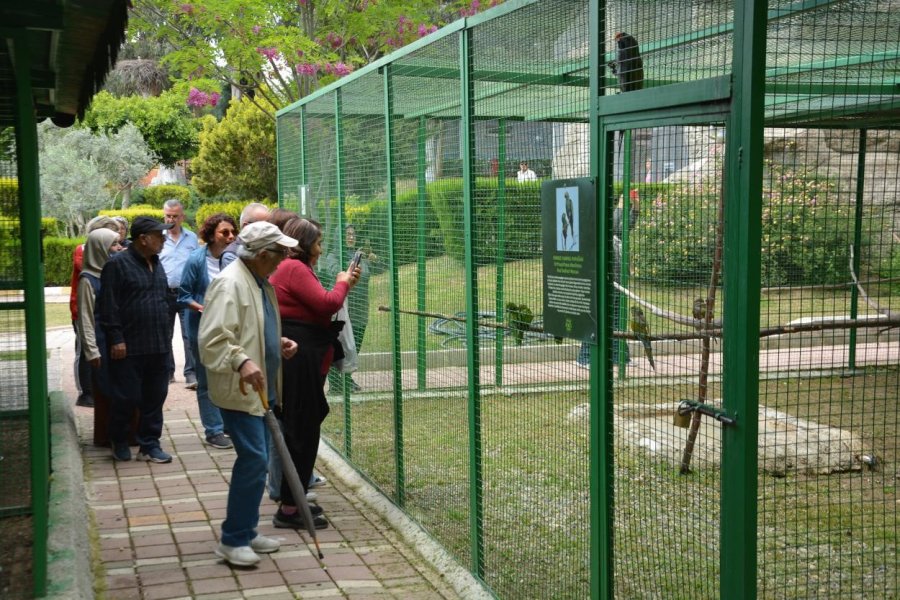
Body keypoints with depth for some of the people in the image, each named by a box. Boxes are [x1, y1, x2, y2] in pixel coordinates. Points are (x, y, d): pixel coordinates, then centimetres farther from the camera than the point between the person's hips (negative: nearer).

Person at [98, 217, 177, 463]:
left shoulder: (157, 264, 14)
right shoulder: (118, 264, -9)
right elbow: (108, 306, -13)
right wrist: (116, 338, -17)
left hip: (158, 347, 7)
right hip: (129, 348, -7)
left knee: (154, 397, 9)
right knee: (126, 398, 2)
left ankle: (150, 445, 18)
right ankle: (119, 442, 22)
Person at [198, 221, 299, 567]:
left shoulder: (260, 282, 15)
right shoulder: (230, 283, -16)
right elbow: (212, 338, -23)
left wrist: (278, 343, 11)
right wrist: (241, 362, -35)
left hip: (262, 388, 10)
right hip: (239, 390, -10)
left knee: (256, 460, 13)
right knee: (254, 458, -11)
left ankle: (246, 531, 24)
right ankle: (233, 540, 0)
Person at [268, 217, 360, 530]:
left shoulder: (287, 268, 20)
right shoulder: (295, 269, -14)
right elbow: (326, 304, -18)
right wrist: (343, 284, -2)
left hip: (299, 361, 11)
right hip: (300, 361, -11)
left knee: (300, 431, 16)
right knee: (301, 433, -5)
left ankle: (293, 500, 25)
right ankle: (289, 509, 0)